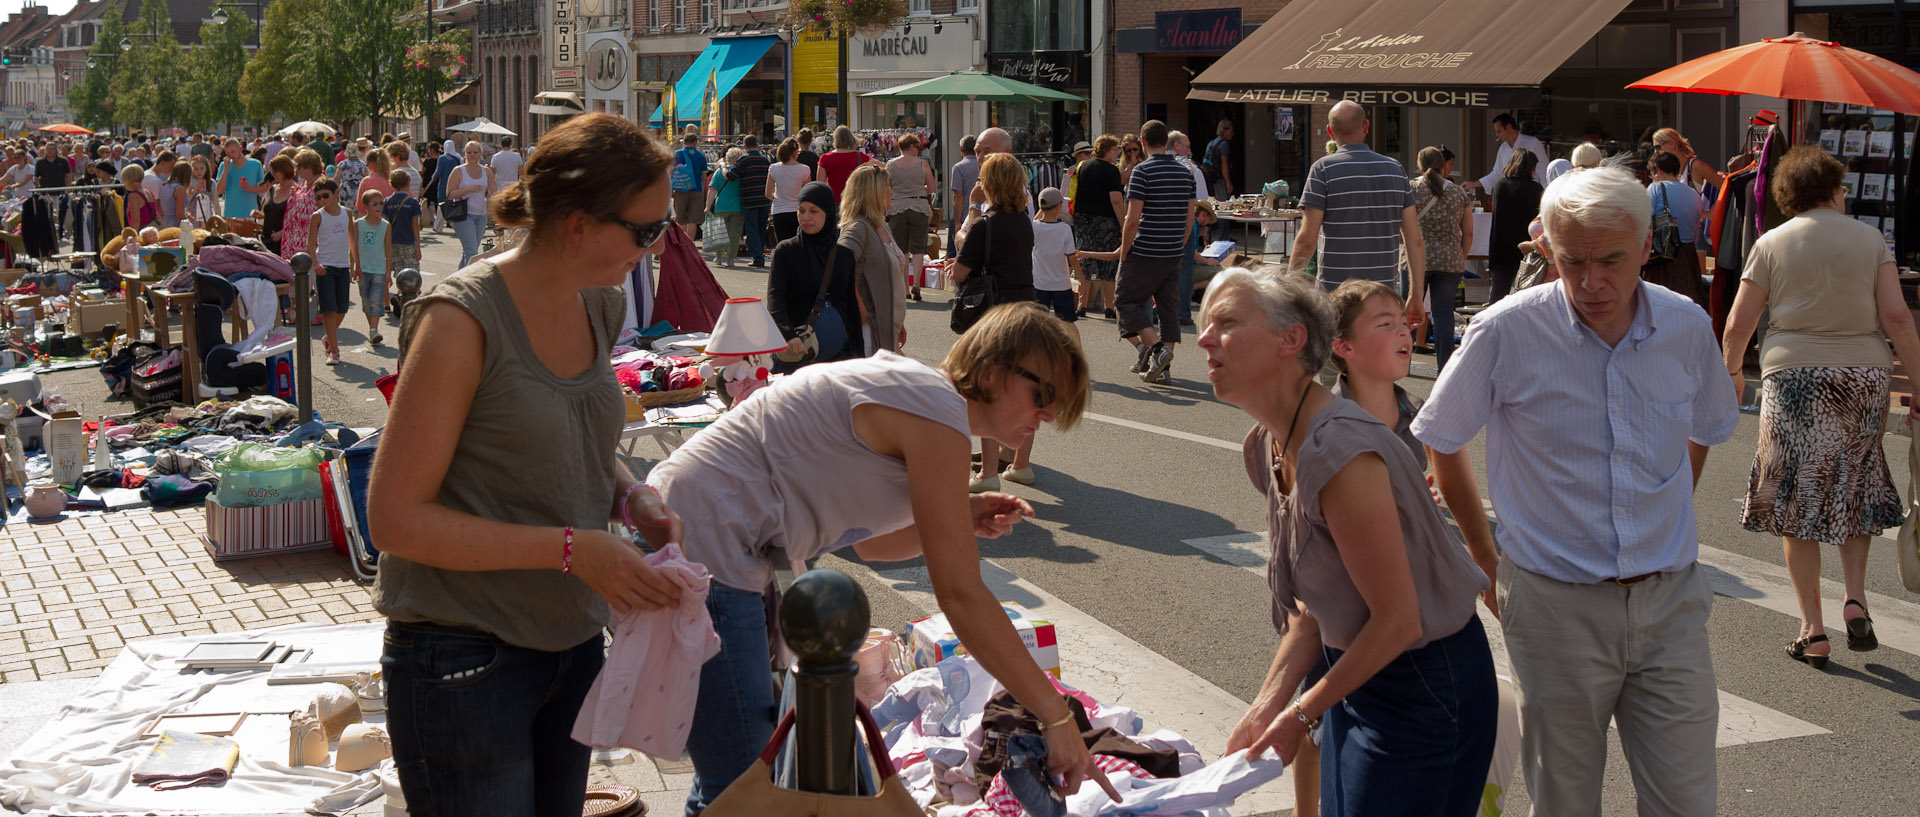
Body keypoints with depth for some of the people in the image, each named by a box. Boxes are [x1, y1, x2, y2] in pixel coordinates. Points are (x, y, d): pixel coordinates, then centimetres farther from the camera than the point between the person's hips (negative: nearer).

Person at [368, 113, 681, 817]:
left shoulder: (599, 306, 4)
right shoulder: (462, 319, -19)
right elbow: (396, 517, -19)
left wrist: (630, 497, -2)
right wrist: (571, 548, -23)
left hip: (572, 646, 7)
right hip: (465, 660, -7)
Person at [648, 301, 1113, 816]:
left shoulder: (911, 390, 14)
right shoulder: (937, 409, -16)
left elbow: (866, 539, 23)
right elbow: (960, 594, -19)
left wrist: (964, 520, 7)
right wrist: (1057, 717, -15)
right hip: (704, 558, -11)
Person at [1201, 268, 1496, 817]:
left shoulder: (1338, 453, -28)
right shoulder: (1268, 447, 1)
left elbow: (1399, 620, -25)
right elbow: (1311, 607, 8)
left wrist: (1303, 712, -14)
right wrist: (1267, 705, 0)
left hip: (1425, 686, -9)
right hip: (1358, 669, 9)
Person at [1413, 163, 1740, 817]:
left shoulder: (1687, 327, -2)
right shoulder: (1506, 332, -12)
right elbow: (1439, 442, 1)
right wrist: (1483, 553, 6)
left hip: (1670, 599, 3)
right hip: (1556, 607, -2)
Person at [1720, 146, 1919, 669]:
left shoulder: (1772, 244, 3)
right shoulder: (1870, 239, 5)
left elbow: (1738, 325, 0)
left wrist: (1733, 371, 17)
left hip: (1793, 375, -1)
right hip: (1864, 373, 2)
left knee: (1797, 504, 5)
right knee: (1854, 492, 19)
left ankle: (1813, 630, 5)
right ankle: (1855, 598, 4)